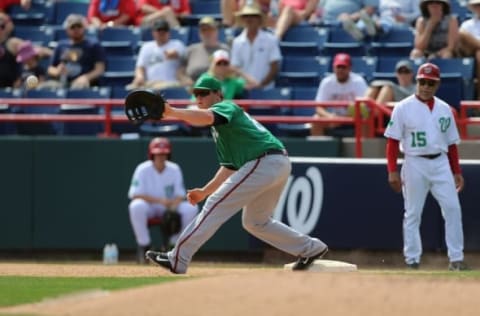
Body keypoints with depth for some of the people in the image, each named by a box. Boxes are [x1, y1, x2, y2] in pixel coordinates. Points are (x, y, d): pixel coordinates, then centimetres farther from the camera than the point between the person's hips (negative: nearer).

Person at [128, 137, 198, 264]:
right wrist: (159, 200, -30)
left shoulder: (174, 169, -2)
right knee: (137, 206, -38)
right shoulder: (143, 169, -11)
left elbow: (180, 195, -3)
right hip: (149, 208, -3)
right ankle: (143, 245, -22)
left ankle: (174, 243, -7)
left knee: (191, 208, -23)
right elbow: (135, 195, -19)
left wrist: (172, 209, -26)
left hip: (170, 207, 3)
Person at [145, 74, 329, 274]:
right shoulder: (219, 130, 28)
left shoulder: (225, 107, -1)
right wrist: (204, 192, 24)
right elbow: (230, 167, 29)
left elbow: (206, 117, -26)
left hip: (265, 162, -10)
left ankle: (178, 259, -12)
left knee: (216, 206, -10)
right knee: (255, 222, 23)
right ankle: (310, 248, 26)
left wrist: (172, 113, -37)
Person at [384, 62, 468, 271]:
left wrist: (457, 172, 11)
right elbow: (393, 141, -4)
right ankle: (412, 260, 7)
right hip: (415, 164, -3)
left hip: (440, 163, 3)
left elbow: (451, 143, 16)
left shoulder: (444, 109, 11)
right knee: (413, 213, 1)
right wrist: (392, 171, -11)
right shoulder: (403, 108, -2)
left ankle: (456, 258, -2)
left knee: (452, 208, -6)